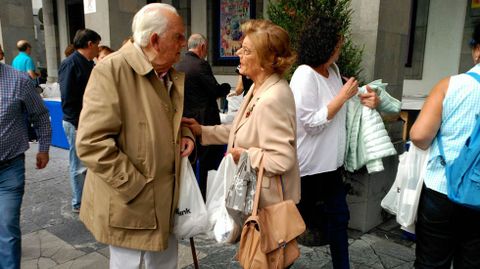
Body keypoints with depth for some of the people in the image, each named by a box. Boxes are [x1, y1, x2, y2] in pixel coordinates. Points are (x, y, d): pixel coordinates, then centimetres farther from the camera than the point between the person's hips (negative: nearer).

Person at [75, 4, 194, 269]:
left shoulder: (173, 76, 5)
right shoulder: (111, 70, -19)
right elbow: (91, 142, -24)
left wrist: (185, 134, 1)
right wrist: (135, 187, -20)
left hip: (167, 197, 7)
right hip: (127, 202, -7)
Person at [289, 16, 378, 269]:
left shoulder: (333, 69, 4)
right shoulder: (304, 75, -21)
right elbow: (312, 122, -24)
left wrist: (362, 101, -3)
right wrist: (343, 96, -18)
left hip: (331, 161, 8)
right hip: (310, 164, -8)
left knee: (339, 215, 18)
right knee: (299, 218, 10)